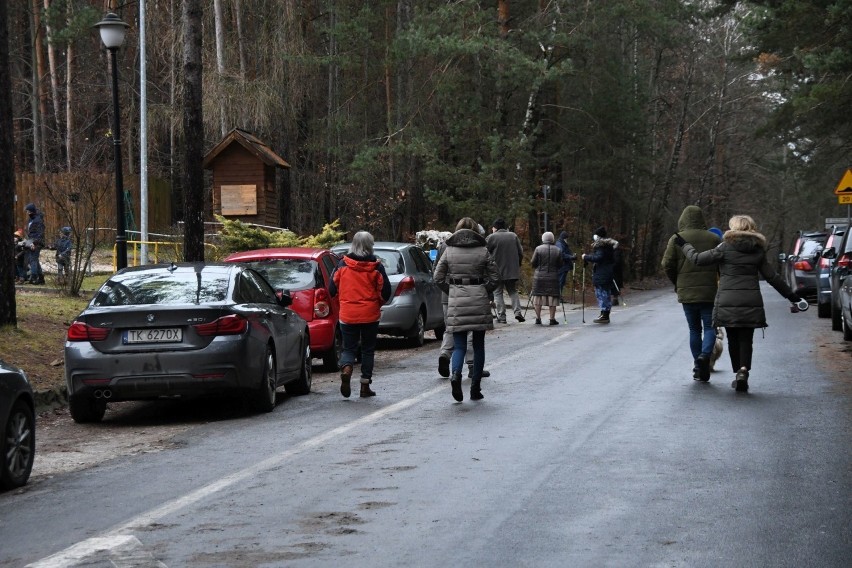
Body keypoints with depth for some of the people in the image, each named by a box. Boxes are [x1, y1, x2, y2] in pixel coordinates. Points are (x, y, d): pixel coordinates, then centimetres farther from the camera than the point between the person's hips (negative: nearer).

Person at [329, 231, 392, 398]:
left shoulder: (342, 264, -2)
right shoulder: (376, 267, -5)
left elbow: (332, 289, 2)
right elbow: (385, 292, -4)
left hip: (347, 314, 1)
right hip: (370, 315, -1)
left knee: (349, 348, 10)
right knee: (368, 349, 11)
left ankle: (346, 368, -21)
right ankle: (365, 386, 10)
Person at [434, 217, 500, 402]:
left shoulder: (449, 251, 2)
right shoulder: (483, 251, 0)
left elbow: (438, 277, 1)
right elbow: (495, 277, -2)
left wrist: (451, 291, 12)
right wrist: (484, 292, 11)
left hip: (456, 301, 0)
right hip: (479, 301, 0)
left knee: (459, 345, 3)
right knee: (478, 345, 10)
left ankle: (456, 374, -27)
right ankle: (475, 389, 11)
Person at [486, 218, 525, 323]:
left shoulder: (491, 237, -7)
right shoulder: (513, 236, 7)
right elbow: (521, 253, 9)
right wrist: (518, 265, 20)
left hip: (498, 271, -4)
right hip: (513, 270, 4)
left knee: (498, 293, 4)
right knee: (513, 291, 15)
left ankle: (501, 316, -1)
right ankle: (517, 311, -2)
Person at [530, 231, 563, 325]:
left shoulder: (538, 249, -4)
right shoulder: (557, 250, 1)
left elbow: (533, 263, -1)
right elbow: (560, 265, 5)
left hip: (539, 276, -1)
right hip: (553, 278, 1)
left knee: (538, 297, 8)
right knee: (552, 297, 5)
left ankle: (538, 318, 7)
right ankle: (552, 319, 3)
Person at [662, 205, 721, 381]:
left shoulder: (676, 239, 0)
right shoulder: (714, 239, 1)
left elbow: (667, 264, -3)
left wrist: (677, 283, 12)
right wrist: (719, 282, 15)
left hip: (686, 292, 1)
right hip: (709, 292, -1)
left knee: (694, 329, 11)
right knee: (710, 327, 5)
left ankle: (698, 367, 9)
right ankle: (705, 354, -21)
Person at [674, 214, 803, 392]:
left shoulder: (726, 248, -2)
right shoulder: (758, 251, 10)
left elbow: (698, 259, -3)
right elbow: (772, 276, 14)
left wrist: (684, 245, 13)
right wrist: (789, 294, 23)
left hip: (727, 302, -2)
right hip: (751, 303, 2)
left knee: (733, 339, 11)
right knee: (746, 339, 3)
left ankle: (738, 373, 11)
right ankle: (744, 370, -18)